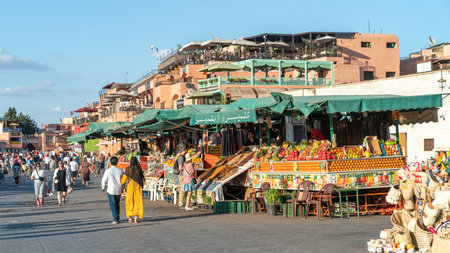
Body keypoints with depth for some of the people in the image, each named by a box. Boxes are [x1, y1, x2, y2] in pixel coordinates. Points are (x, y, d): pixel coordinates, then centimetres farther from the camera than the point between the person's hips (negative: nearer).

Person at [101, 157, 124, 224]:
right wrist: (122, 189, 19)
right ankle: (118, 218, 24)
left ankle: (115, 219, 4)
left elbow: (104, 180, -1)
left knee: (113, 205, 5)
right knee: (117, 204, 20)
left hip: (111, 191, -3)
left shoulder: (108, 171, -12)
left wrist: (103, 187, 19)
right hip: (119, 190, 3)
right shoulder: (120, 171, -5)